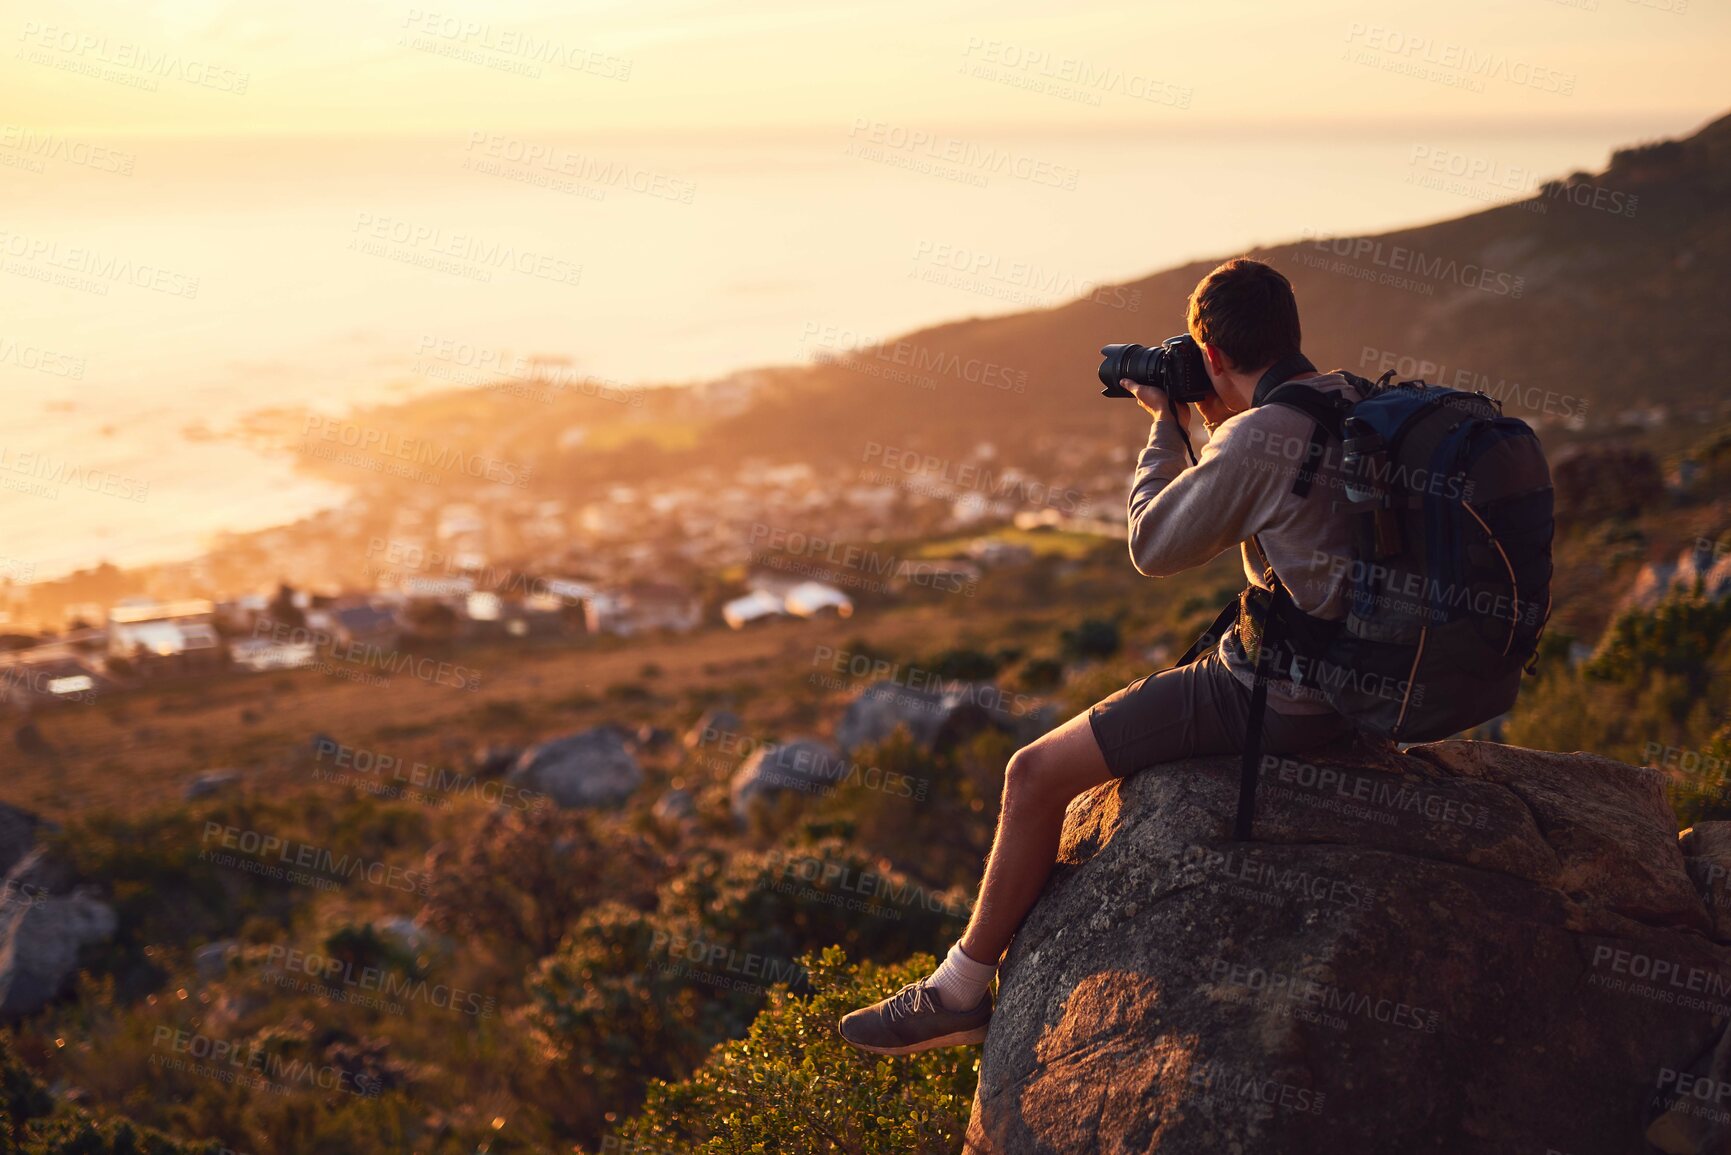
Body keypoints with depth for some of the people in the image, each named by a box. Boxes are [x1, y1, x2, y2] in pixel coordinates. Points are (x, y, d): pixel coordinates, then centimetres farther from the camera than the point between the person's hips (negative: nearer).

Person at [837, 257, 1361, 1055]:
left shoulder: (1257, 438, -21)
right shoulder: (1354, 404, 6)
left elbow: (1152, 549, -9)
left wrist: (1168, 425, 1)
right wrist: (1212, 424, 11)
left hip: (1280, 698, -10)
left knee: (1037, 773, -4)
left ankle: (960, 992, 10)